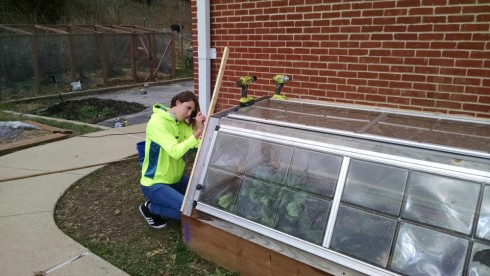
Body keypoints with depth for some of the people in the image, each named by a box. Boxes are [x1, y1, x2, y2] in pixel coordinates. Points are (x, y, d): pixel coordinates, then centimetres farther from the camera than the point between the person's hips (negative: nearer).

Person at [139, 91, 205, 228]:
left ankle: (168, 198, 16)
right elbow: (175, 152, -33)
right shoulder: (157, 123, -22)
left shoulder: (181, 123, 3)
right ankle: (149, 208, 3)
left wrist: (201, 128, -25)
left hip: (175, 179, 8)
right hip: (154, 184, -8)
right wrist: (197, 133, -34)